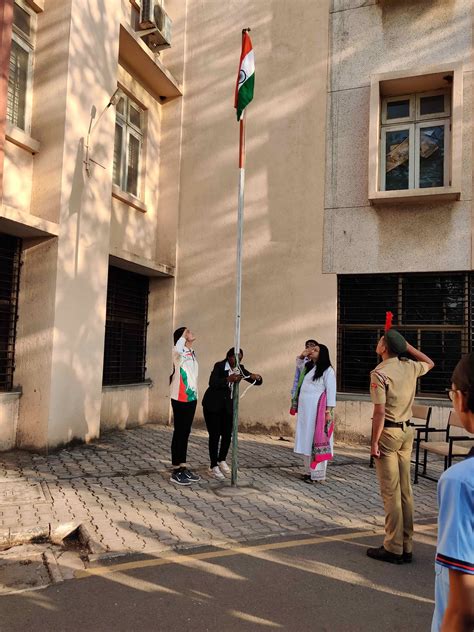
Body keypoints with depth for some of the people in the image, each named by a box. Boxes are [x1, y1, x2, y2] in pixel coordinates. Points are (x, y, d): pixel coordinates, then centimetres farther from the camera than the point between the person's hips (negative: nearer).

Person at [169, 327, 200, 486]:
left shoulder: (192, 353, 13)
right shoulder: (178, 352, -11)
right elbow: (178, 348, -38)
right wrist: (184, 335, -20)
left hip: (192, 397, 8)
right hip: (180, 398, -8)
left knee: (186, 432, 13)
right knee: (179, 433, -2)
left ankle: (183, 467, 22)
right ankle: (176, 471, 5)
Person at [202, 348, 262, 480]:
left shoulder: (240, 369, -2)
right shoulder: (219, 366, -16)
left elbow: (257, 382, -2)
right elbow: (212, 383, -32)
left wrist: (257, 377, -26)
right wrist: (228, 379, -48)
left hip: (227, 405, 5)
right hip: (212, 405, -5)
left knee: (227, 434, 4)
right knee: (214, 435, -4)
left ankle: (222, 460, 27)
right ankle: (214, 466, 7)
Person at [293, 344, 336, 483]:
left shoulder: (327, 370, -6)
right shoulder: (308, 367, 15)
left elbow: (331, 391, -10)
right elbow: (299, 364, 37)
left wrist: (329, 411, -16)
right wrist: (302, 355, 16)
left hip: (317, 410, -8)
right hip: (305, 409, 8)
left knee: (317, 440, -6)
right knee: (306, 440, 10)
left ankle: (317, 474, -2)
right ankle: (309, 471, 18)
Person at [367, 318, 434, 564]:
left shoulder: (379, 373, -16)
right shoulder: (410, 367, 3)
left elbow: (379, 411, -19)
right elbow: (430, 363, 27)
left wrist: (374, 442, -13)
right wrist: (406, 344, 19)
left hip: (388, 433, -7)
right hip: (407, 431, 7)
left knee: (390, 492, -1)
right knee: (405, 490, 12)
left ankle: (393, 548, 6)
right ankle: (407, 546, 20)